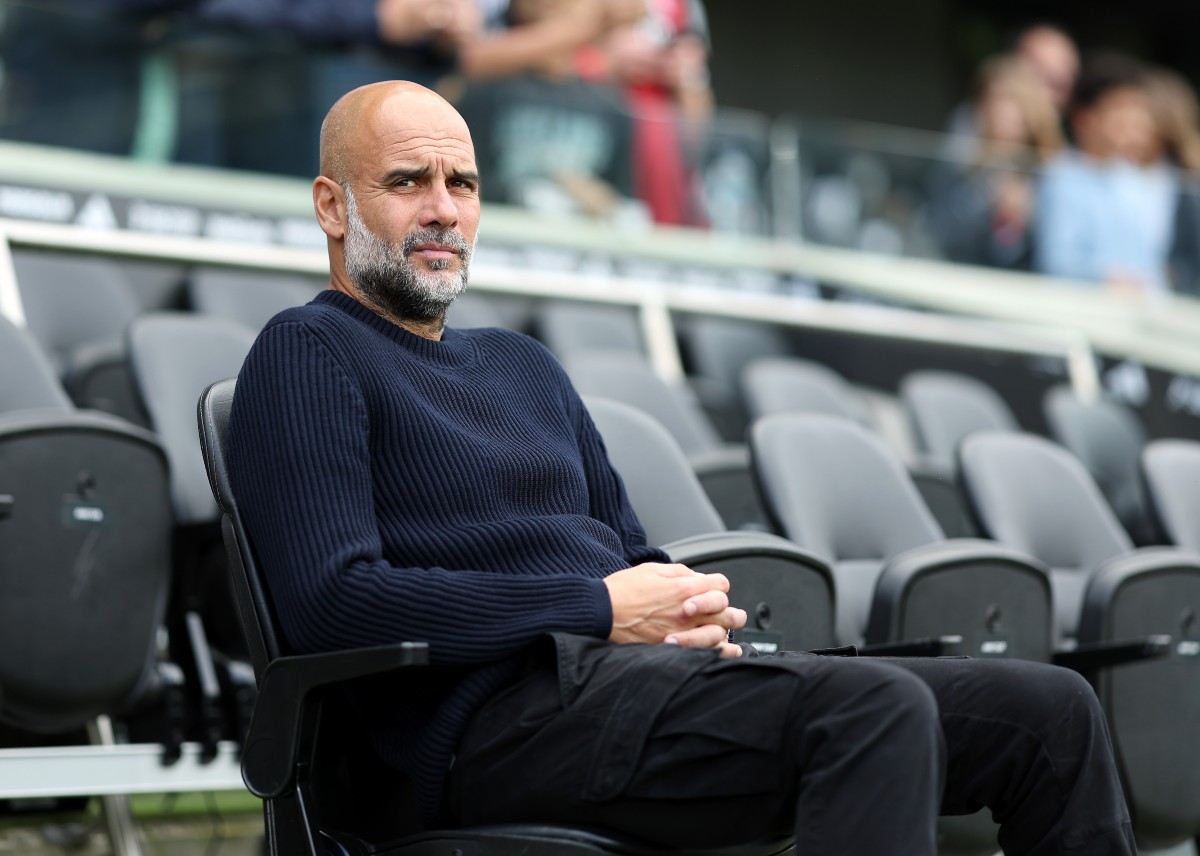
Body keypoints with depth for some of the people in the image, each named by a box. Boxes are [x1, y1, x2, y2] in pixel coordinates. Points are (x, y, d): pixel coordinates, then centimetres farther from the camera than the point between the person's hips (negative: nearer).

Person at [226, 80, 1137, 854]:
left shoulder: (521, 365, 28)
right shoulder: (306, 355, 2)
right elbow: (334, 601, -12)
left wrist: (693, 608, 3)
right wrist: (602, 608, -11)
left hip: (657, 675, 9)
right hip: (501, 713, -8)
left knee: (1050, 709, -4)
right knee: (878, 708, -33)